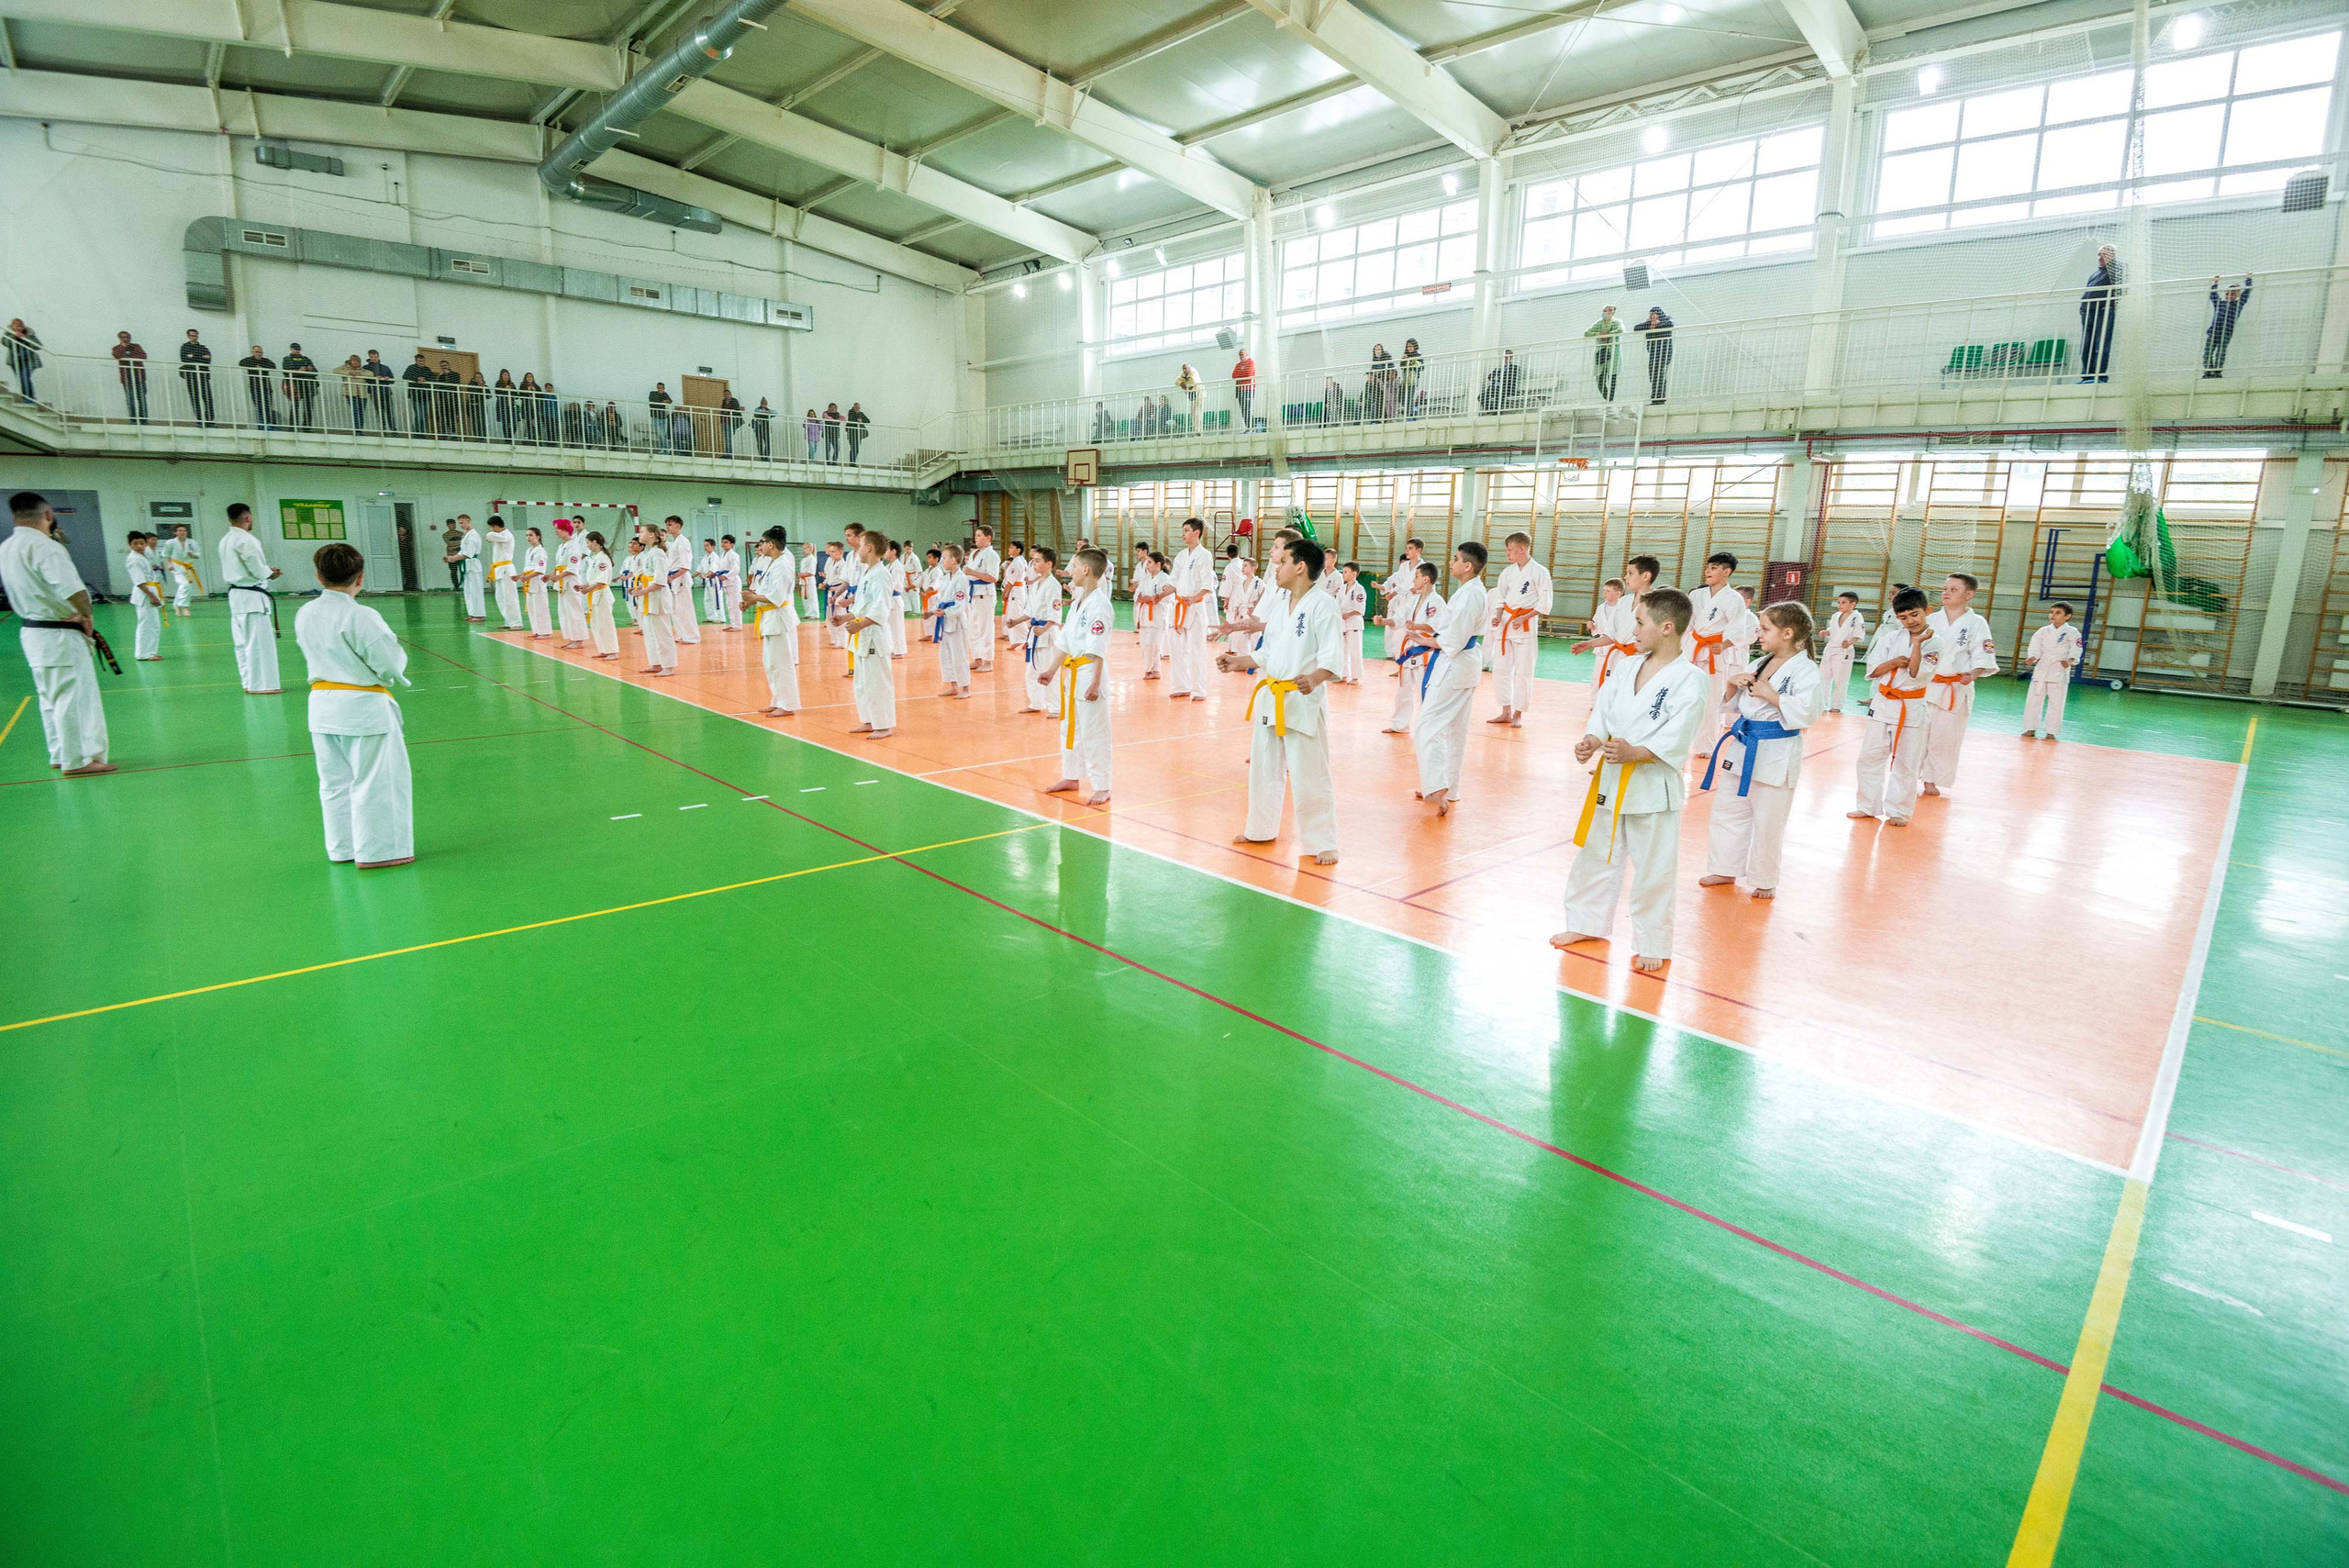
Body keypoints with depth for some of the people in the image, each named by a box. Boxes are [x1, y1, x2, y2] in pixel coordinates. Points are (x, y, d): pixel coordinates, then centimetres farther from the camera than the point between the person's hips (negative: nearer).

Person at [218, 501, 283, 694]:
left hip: (236, 595, 10)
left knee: (243, 641, 13)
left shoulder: (225, 540, 12)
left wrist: (266, 570, 14)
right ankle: (259, 684, -5)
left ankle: (248, 682, 20)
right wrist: (271, 574, 1)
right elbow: (257, 568, -18)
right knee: (259, 641, -6)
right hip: (252, 597, -10)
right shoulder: (245, 540, -17)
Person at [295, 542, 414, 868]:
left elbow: (313, 654, 15)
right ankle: (375, 851, 9)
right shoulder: (362, 617, -19)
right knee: (375, 781, 4)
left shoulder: (304, 615, 2)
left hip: (321, 705, 7)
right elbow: (391, 665, -16)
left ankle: (341, 848, 28)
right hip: (363, 708, -7)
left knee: (334, 781, 17)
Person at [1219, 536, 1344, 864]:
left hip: (1304, 701, -8)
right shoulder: (1275, 604, 10)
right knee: (1263, 767, 18)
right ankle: (1261, 829, 35)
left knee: (1310, 775, -3)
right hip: (1270, 698, 8)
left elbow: (1332, 657, -19)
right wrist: (1239, 661, 11)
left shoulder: (1323, 606, -13)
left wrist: (1314, 679, -36)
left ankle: (1323, 842, 9)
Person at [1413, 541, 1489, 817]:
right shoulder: (1473, 590, 11)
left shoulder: (1469, 595, -20)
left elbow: (1453, 642, -22)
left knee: (1428, 725, -12)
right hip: (1464, 664, 11)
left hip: (1453, 665, -10)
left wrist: (1423, 640, -9)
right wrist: (1425, 627, 5)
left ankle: (1437, 787, -21)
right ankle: (1447, 790, 25)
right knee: (1454, 730, 16)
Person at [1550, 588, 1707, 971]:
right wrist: (1591, 741, -15)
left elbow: (1675, 740, -18)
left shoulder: (1690, 680, -13)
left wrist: (1635, 752, -31)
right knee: (1595, 855, 17)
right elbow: (1602, 711, 4)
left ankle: (1652, 944, 21)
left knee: (1653, 870, 5)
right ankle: (1587, 922, 35)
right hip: (1610, 779, 6)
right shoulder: (1626, 668, 5)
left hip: (1653, 786, -6)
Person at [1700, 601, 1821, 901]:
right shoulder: (1759, 665, 9)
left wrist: (1770, 694, -24)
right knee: (1728, 811, 15)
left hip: (1776, 756, -7)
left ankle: (1764, 881, 21)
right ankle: (1725, 869, 29)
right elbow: (1734, 706, 17)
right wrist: (1733, 684, -1)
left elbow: (1804, 714, -24)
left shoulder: (1805, 670, -13)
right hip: (1743, 748, 8)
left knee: (1767, 823, 4)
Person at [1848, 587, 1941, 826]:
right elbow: (1872, 670, 1)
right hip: (1883, 704, 3)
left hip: (1911, 709, -3)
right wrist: (1893, 663, -16)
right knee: (1870, 757, 7)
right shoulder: (1891, 638, 2)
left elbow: (1916, 674, -19)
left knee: (1905, 764, 4)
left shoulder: (1933, 642, -8)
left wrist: (1917, 644, -26)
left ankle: (1898, 811, 16)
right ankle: (1868, 806, 19)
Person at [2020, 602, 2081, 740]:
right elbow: (2035, 648, 5)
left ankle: (2051, 732, 7)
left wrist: (2069, 661, -24)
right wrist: (2032, 658, -14)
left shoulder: (2072, 632, 0)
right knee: (2033, 700, 5)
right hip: (2041, 670, 3)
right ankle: (2031, 729, 14)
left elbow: (2075, 651, -6)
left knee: (2056, 703, -1)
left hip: (2059, 672, -3)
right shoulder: (2043, 631, 8)